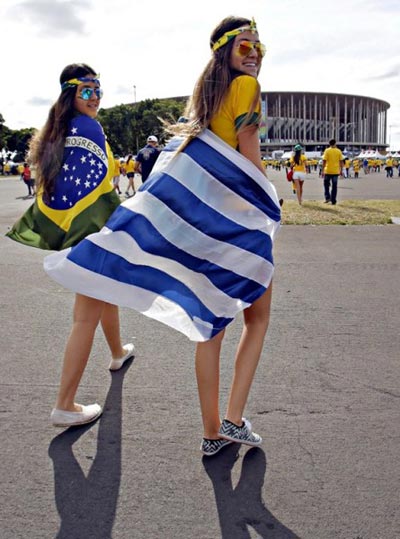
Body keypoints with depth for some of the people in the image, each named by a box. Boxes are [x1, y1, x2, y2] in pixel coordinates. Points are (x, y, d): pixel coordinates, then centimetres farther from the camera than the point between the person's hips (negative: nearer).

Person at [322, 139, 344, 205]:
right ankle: (333, 200, 8)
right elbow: (341, 161, 3)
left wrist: (323, 171, -6)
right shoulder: (338, 151, 2)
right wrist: (341, 170, 12)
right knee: (334, 186, 7)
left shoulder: (327, 151, -6)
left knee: (326, 184, 15)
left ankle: (327, 197, 3)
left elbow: (324, 161, -10)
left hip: (328, 171, -2)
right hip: (336, 171, 2)